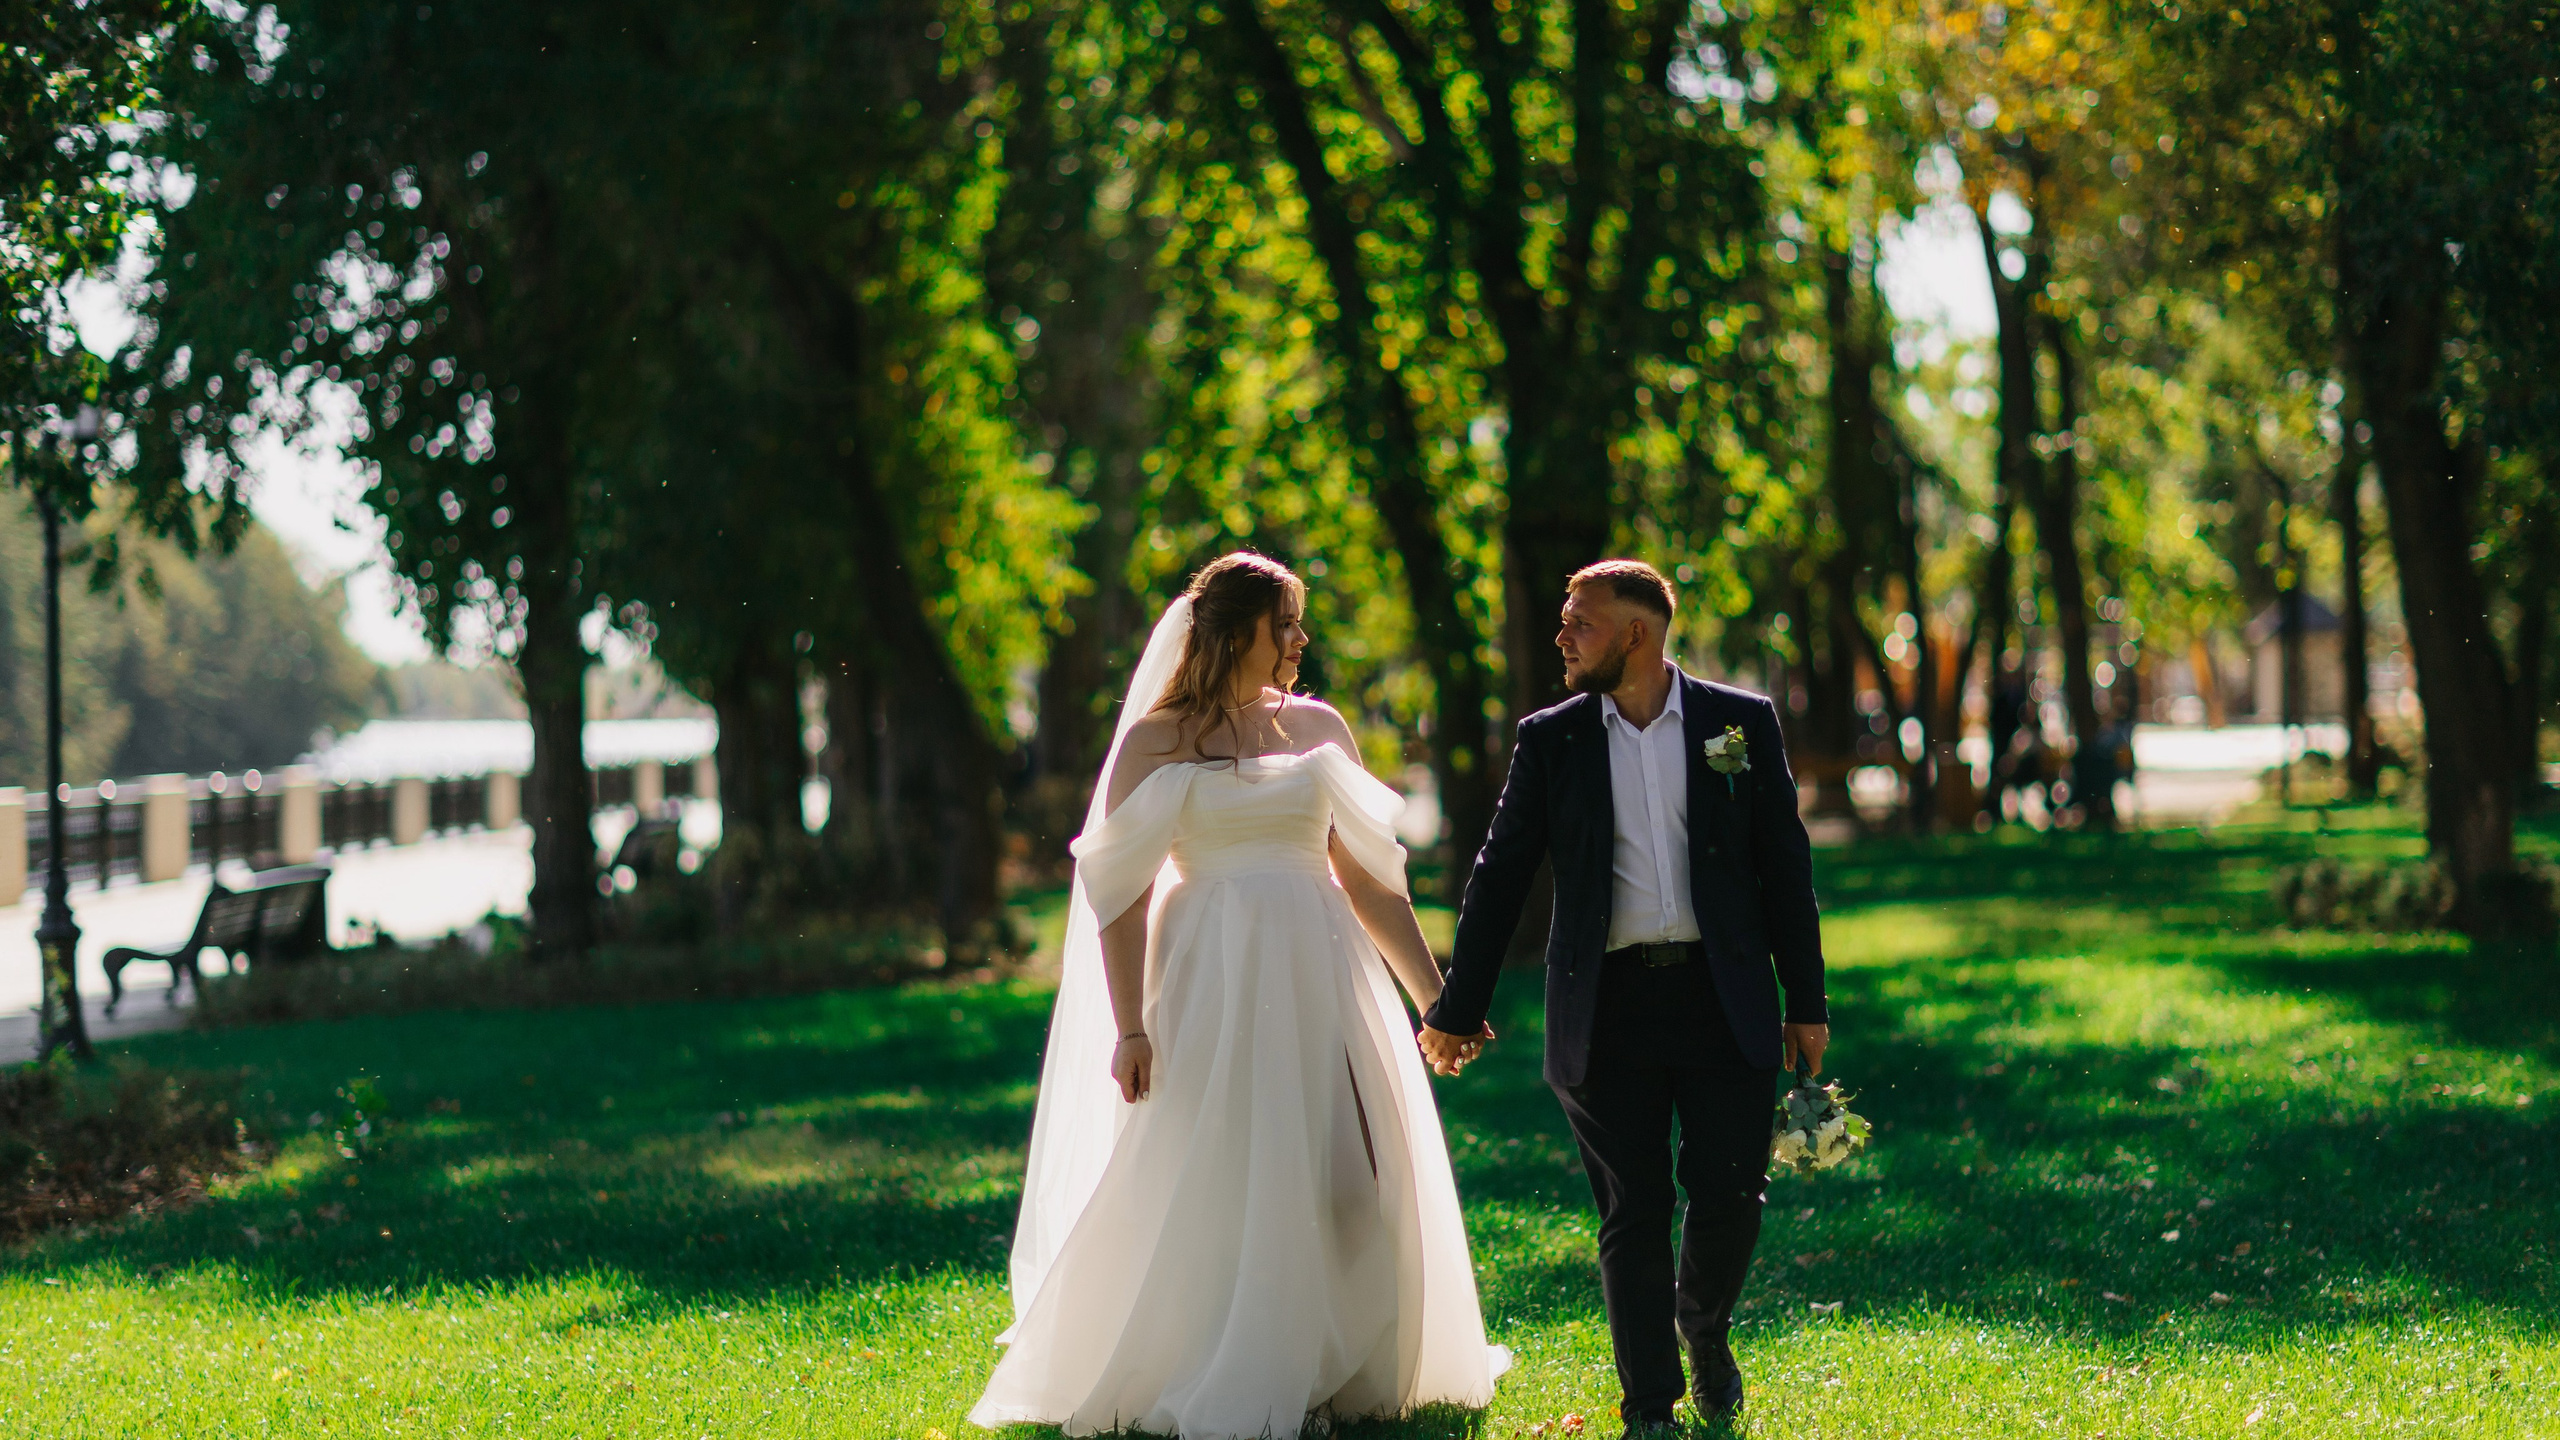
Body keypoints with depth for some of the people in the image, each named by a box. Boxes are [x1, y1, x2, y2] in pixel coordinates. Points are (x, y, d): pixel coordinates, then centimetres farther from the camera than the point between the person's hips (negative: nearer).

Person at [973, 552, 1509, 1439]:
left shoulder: (1318, 728, 11)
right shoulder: (1156, 740, 0)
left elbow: (1367, 878, 14)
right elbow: (1121, 891, -4)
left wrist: (1435, 998, 12)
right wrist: (1128, 1026, -13)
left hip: (1324, 977, 4)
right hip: (1217, 982, -4)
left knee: (1345, 1184, 3)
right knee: (1213, 1189, -4)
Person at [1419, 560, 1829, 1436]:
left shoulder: (1742, 723, 3)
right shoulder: (1551, 740, 5)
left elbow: (1785, 865, 6)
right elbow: (1500, 878, 8)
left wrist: (1805, 1001, 4)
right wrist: (1458, 1009, 8)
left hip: (1722, 1002, 0)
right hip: (1608, 1010, 0)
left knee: (1731, 1196, -1)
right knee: (1633, 1215, 2)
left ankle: (1705, 1329, 30)